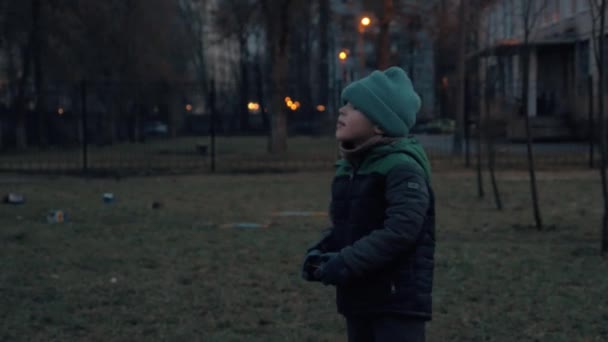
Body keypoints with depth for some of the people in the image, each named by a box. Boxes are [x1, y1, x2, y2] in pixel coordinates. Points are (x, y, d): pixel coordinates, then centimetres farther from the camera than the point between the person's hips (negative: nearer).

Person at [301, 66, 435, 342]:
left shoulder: (402, 167, -15)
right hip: (359, 297, 9)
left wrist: (345, 263, -23)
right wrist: (320, 253, 0)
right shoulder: (349, 166, 11)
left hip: (398, 299, -9)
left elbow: (400, 231, -25)